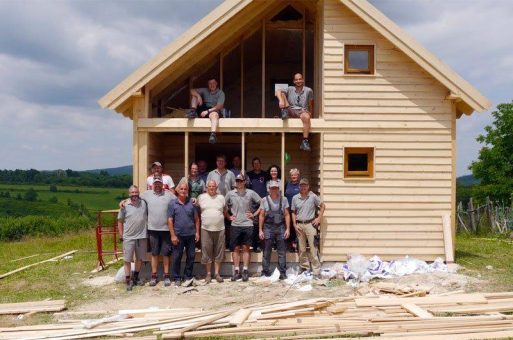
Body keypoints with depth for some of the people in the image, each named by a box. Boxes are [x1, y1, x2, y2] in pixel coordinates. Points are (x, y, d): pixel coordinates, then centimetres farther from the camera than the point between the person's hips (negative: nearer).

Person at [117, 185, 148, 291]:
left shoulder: (144, 203, 1)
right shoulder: (125, 206, -5)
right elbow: (120, 221, 2)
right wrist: (121, 235, 0)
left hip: (142, 236, 3)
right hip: (129, 237, -3)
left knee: (140, 258, 15)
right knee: (127, 259, 1)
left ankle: (135, 277, 32)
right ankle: (128, 280, 10)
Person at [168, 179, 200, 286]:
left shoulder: (191, 203, 5)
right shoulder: (172, 203, 0)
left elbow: (196, 219, 9)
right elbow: (170, 220, -3)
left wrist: (197, 232, 2)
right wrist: (173, 235, -8)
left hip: (191, 234, 2)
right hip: (178, 235, -2)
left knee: (191, 256, 7)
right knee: (177, 257, 4)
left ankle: (188, 277, 19)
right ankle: (176, 278, 16)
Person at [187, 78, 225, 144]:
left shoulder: (220, 93, 0)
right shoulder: (205, 90, 12)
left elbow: (219, 106, -12)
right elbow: (192, 91, 3)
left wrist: (207, 111, -23)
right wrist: (198, 96, -20)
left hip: (214, 110, -4)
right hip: (203, 109, 5)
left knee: (214, 114, -44)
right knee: (195, 95, -2)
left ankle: (213, 135, -66)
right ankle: (193, 111, -24)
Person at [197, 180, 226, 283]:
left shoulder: (221, 198, 6)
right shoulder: (201, 197, 3)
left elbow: (225, 211, 18)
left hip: (219, 229, 1)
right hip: (206, 229, -1)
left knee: (219, 252, 5)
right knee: (207, 252, 3)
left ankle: (217, 273, 13)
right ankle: (208, 274, 12)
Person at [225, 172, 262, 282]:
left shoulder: (251, 193, 0)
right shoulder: (230, 194, 4)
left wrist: (254, 214, 1)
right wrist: (229, 216, 5)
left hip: (247, 225, -1)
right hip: (235, 225, 1)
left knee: (246, 248, 3)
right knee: (235, 248, 4)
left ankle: (245, 271, 7)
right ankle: (236, 271, 10)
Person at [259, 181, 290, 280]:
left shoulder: (283, 200, 6)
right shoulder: (265, 200, 5)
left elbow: (287, 215, 6)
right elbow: (262, 216, 6)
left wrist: (288, 229, -2)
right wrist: (260, 230, 1)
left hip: (280, 227, 0)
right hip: (268, 227, 0)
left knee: (282, 251, 1)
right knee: (266, 252, 2)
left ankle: (282, 273, 6)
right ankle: (265, 272, 9)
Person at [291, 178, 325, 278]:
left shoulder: (313, 196, -2)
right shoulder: (295, 198, 6)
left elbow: (322, 206, 6)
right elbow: (293, 212, 11)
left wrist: (319, 218, -2)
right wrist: (295, 225, 2)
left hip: (310, 224, -3)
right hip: (299, 225, 3)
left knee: (313, 249, -5)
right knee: (302, 249, 10)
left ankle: (316, 271, -3)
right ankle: (303, 268, 22)